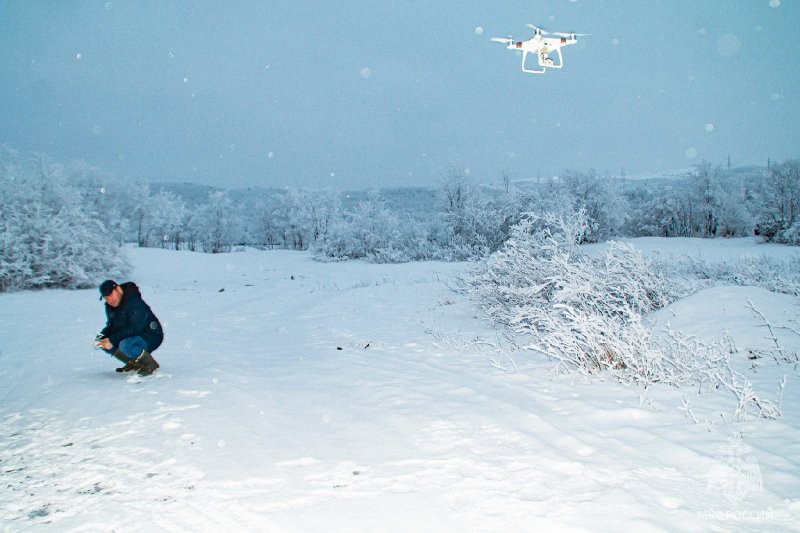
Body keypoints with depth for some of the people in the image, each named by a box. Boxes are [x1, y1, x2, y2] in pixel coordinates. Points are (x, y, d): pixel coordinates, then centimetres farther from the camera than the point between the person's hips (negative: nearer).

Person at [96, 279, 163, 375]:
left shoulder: (135, 302, -23)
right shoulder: (110, 306, 5)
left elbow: (134, 328, -28)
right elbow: (112, 326, 11)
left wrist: (112, 341, -29)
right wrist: (101, 337, -9)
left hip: (151, 337, -9)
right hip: (131, 337, 9)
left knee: (126, 345, -36)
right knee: (102, 342, -1)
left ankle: (151, 364, -11)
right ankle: (133, 363, 8)